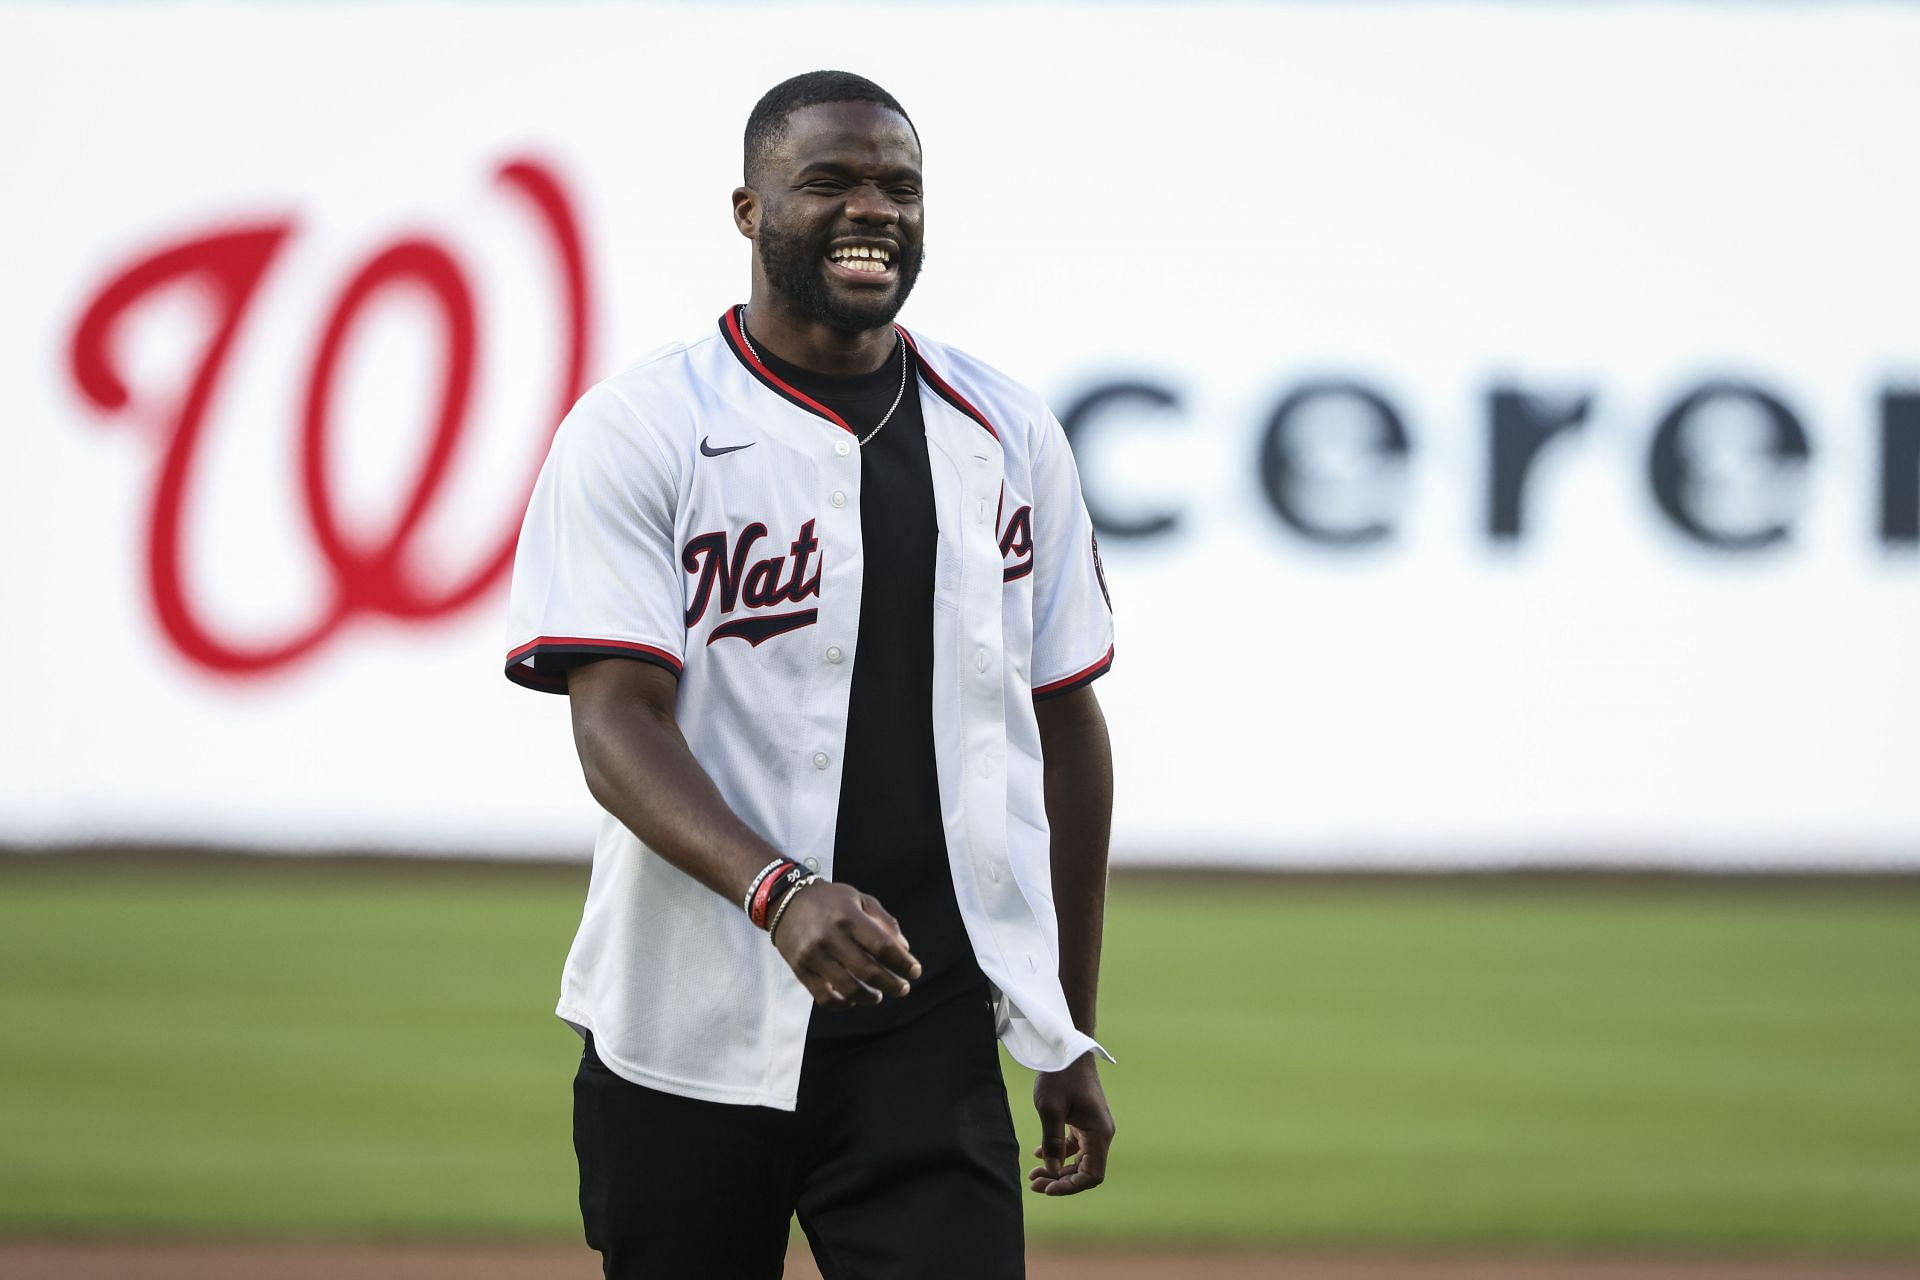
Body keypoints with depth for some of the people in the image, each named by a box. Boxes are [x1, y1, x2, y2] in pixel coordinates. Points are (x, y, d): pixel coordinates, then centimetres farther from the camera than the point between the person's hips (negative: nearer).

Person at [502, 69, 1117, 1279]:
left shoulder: (1008, 436, 10)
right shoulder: (635, 432, -3)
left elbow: (1064, 727, 15)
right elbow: (617, 725, -13)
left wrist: (1073, 1035, 12)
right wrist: (777, 894, -31)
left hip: (936, 1041, 2)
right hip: (689, 1037, -2)